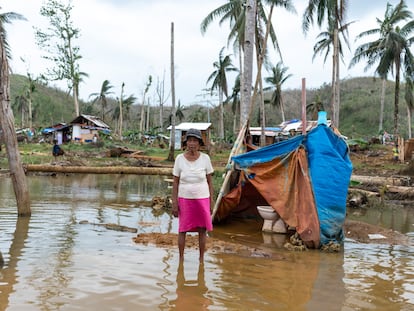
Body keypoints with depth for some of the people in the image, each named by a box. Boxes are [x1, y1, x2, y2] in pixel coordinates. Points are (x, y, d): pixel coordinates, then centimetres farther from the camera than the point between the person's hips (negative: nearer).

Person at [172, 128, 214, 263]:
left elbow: (209, 181, 2)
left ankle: (201, 258, 21)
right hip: (185, 199, 0)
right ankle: (181, 258, 19)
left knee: (202, 229, 5)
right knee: (182, 229, 5)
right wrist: (174, 203, -6)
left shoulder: (205, 158, -6)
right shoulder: (180, 158, -7)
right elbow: (175, 182, -3)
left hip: (202, 199, 0)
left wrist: (211, 201, 0)